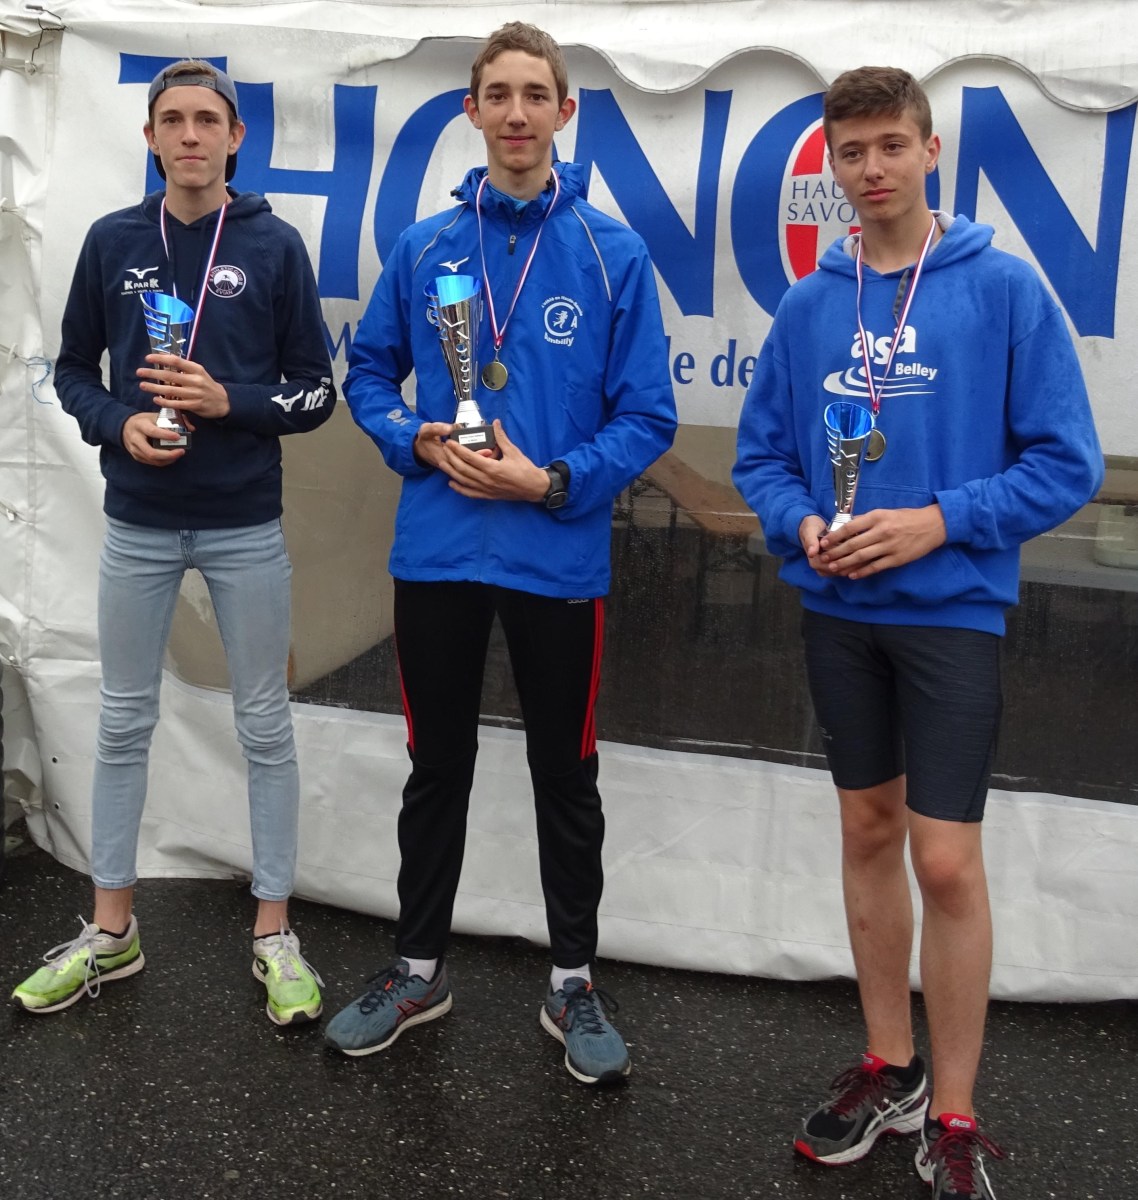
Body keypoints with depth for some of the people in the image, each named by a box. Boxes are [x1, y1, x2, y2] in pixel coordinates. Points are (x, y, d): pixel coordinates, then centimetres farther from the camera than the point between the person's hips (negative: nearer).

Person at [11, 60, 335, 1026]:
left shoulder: (274, 246, -1)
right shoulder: (113, 241, 4)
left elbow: (316, 391, 0)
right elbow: (74, 368, 10)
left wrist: (228, 402, -17)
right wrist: (119, 425, -10)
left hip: (246, 529, -2)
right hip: (139, 526, 2)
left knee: (265, 726, 5)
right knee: (124, 723, 10)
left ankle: (275, 934, 18)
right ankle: (112, 930, 25)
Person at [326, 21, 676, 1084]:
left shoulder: (614, 254, -3)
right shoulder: (422, 248, 4)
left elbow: (646, 416, -5)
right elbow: (368, 373, 11)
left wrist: (554, 482, -18)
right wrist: (417, 441, -8)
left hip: (559, 555, -2)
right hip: (436, 554, 2)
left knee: (565, 777, 11)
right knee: (437, 768, 15)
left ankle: (574, 984, 29)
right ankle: (418, 969, 33)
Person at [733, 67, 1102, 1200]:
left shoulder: (1004, 289, -7)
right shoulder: (808, 306, 4)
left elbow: (1065, 462, -7)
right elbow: (762, 452, 10)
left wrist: (939, 522, -17)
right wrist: (800, 523, -9)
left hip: (952, 610, -4)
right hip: (837, 611, 4)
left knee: (945, 862, -3)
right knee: (868, 833, 14)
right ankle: (889, 1065, 32)